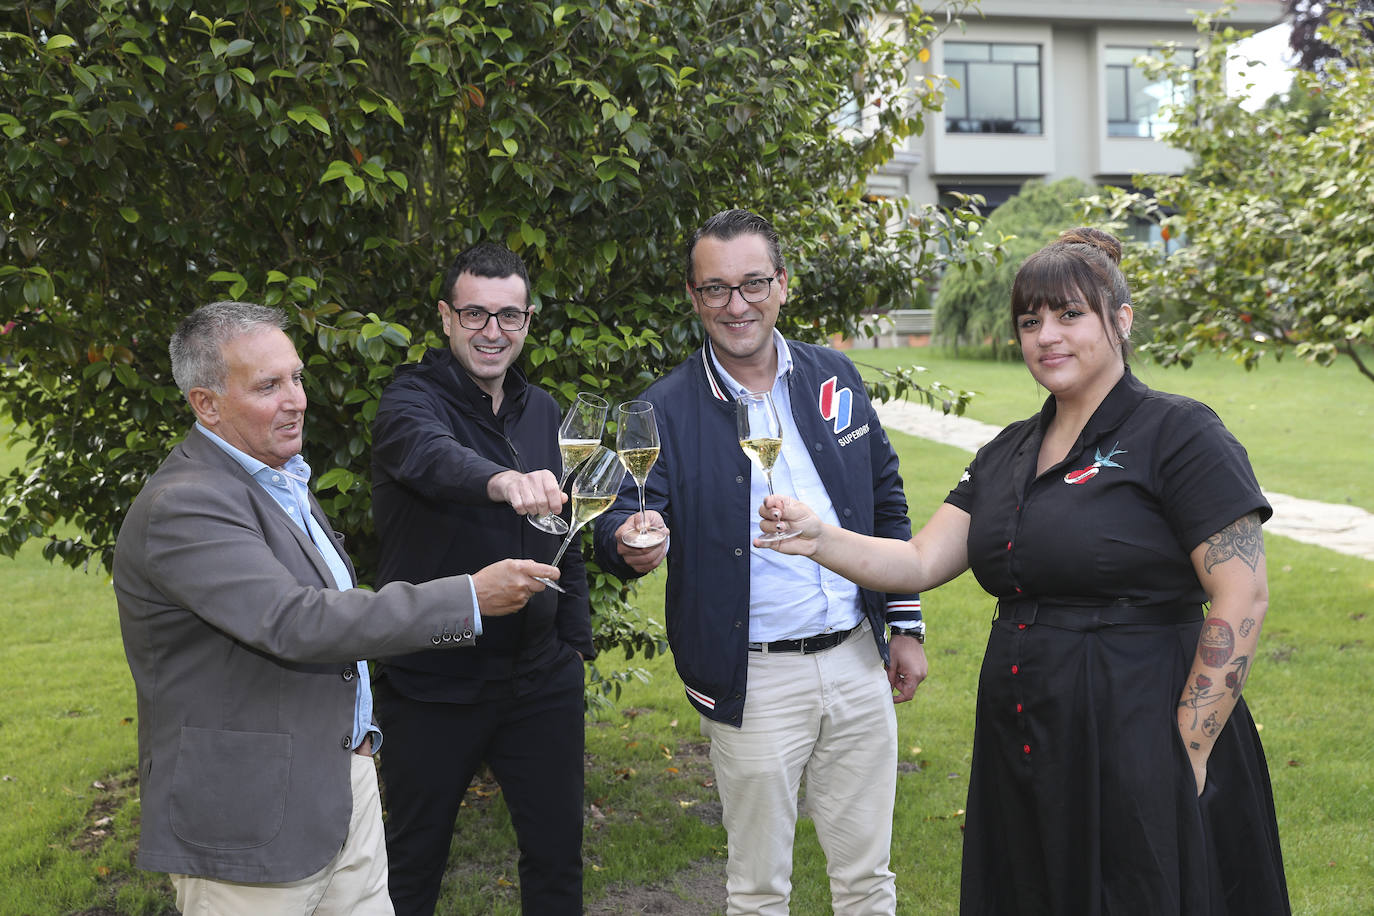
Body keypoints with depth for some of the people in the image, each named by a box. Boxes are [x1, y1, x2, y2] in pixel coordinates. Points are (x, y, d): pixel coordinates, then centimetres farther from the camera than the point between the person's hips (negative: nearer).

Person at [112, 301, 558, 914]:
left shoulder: (279, 477, 13)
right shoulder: (182, 506, -20)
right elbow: (293, 624, -29)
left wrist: (356, 734, 16)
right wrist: (472, 598, -28)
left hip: (343, 784, 9)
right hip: (251, 822, -8)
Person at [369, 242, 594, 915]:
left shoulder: (541, 410, 8)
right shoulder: (411, 400, -11)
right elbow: (434, 457, -36)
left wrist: (575, 642, 12)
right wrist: (503, 481, -56)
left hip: (540, 678, 5)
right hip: (431, 686, -4)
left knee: (558, 855, 13)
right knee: (414, 862, 11)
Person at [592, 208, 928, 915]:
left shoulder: (835, 376, 4)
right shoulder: (666, 411, -7)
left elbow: (887, 502, 11)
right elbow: (620, 520, -14)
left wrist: (906, 626, 9)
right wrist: (631, 543, -39)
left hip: (857, 661, 3)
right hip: (755, 679, -3)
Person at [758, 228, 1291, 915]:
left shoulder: (1178, 434, -9)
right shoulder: (1008, 454, 13)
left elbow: (1241, 600, -14)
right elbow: (921, 561, 7)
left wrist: (1187, 756, -16)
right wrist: (818, 539, -10)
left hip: (1136, 749, -6)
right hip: (1022, 749, 7)